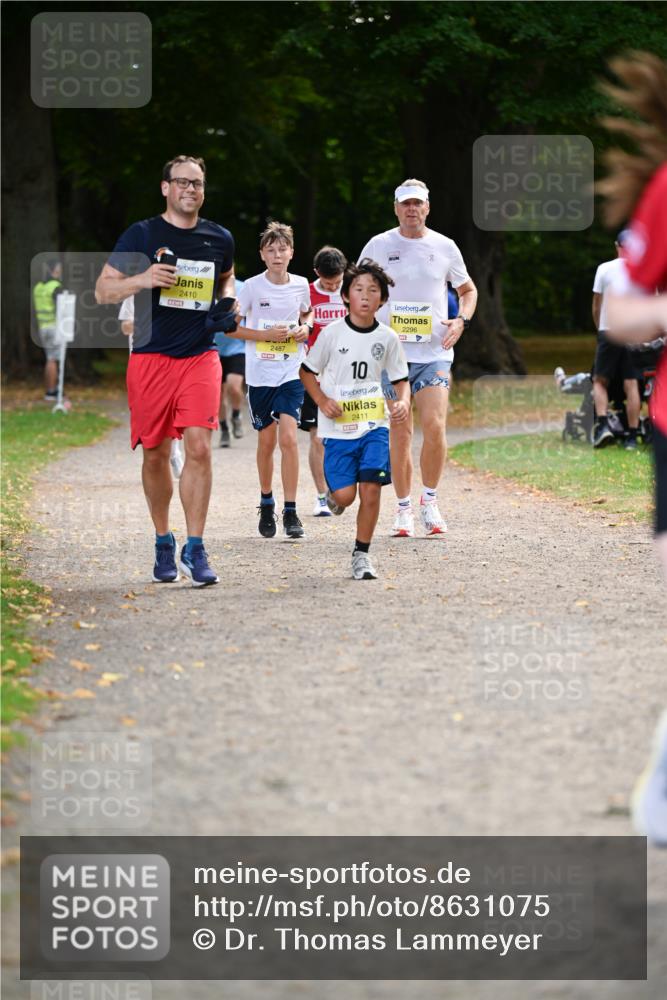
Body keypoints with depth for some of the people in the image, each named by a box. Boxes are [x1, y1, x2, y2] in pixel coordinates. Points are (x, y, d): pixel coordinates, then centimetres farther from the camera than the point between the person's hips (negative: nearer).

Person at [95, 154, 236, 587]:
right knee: (156, 454, 6)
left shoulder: (219, 239, 9)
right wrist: (142, 279, -18)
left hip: (200, 356, 1)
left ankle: (195, 549, -10)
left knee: (199, 447, -13)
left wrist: (227, 299, 7)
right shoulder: (141, 235, 0)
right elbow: (103, 290, 1)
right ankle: (163, 543, 24)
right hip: (151, 357, -1)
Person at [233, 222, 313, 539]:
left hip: (292, 373, 1)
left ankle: (290, 512, -8)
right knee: (267, 441, 9)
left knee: (288, 437, -12)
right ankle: (266, 504, 30)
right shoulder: (252, 287, -7)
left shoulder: (300, 285, 1)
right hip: (260, 373, -1)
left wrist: (305, 327, -1)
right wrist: (266, 335, -14)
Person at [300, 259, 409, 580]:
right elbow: (307, 372, 6)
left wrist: (403, 402, -9)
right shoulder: (332, 333, -4)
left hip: (375, 425, 2)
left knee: (370, 489, -10)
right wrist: (322, 400, -10)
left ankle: (362, 554, 5)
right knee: (345, 494, -9)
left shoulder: (387, 338, 3)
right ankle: (333, 494, 30)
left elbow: (400, 379, 12)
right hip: (338, 427, -2)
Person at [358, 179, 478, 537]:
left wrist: (461, 321, 2)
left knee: (434, 426, -14)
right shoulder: (378, 246, 3)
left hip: (435, 352, 0)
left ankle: (429, 501, 5)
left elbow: (468, 289, 20)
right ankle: (404, 509, 10)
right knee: (399, 433, -1)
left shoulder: (444, 247, 6)